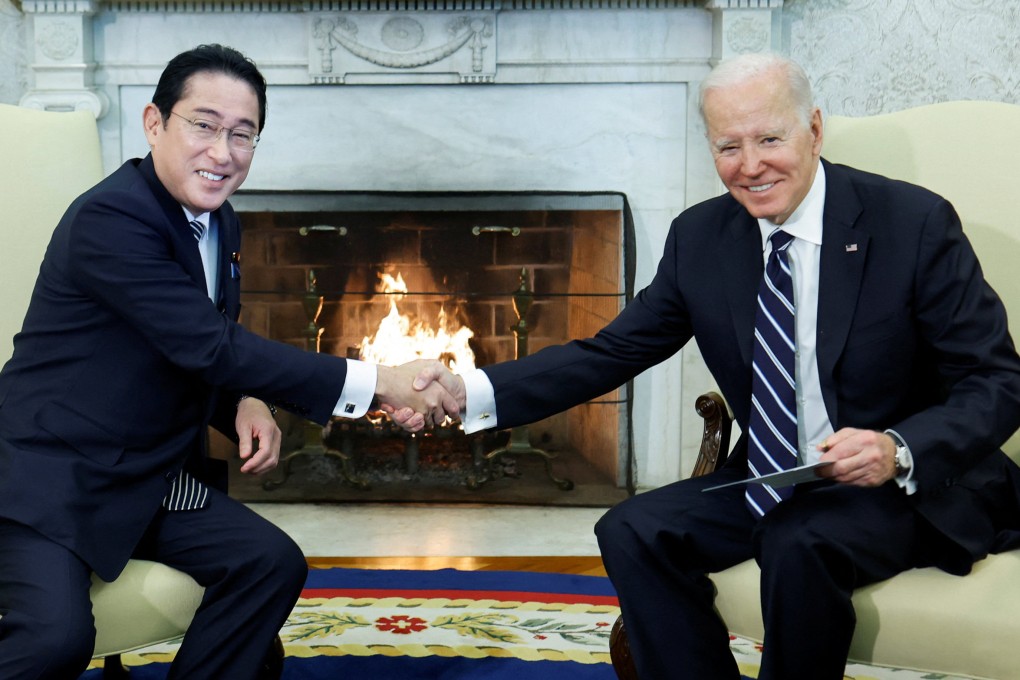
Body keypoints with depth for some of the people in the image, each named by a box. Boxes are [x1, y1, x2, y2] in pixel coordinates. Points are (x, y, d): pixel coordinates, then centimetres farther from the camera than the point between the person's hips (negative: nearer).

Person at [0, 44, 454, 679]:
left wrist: (247, 404, -7)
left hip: (155, 477, 8)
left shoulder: (219, 222, 6)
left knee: (273, 562, -8)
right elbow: (209, 345, -27)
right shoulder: (111, 218, -22)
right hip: (53, 476, -8)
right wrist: (377, 382, -27)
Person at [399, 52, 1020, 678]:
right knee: (631, 531, -15)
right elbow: (613, 352, 1)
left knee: (800, 545, -33)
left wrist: (899, 450, -31)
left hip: (914, 484, -4)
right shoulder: (700, 238, 1)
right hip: (769, 484, 5)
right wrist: (472, 391, -13)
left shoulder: (915, 223, -12)